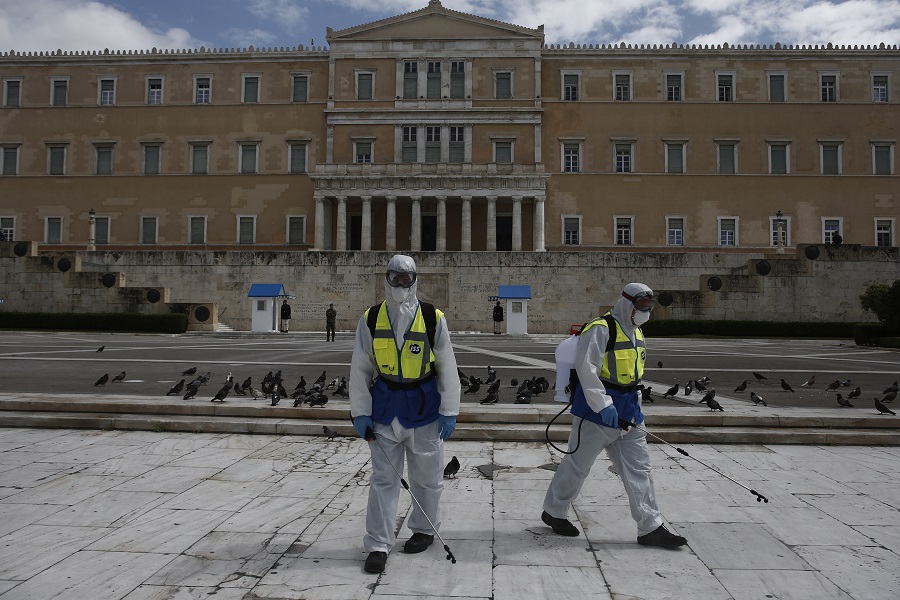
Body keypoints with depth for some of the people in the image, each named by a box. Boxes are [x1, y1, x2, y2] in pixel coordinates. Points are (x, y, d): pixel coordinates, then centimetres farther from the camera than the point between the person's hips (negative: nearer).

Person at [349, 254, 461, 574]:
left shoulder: (433, 318, -6)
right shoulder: (371, 319, -1)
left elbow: (447, 368, -2)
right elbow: (360, 369, 4)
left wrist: (449, 412, -4)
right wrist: (360, 413, 0)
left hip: (424, 405, -1)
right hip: (385, 406, 1)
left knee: (426, 475, 13)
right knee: (383, 478, 4)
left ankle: (424, 529, 34)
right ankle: (378, 545, 15)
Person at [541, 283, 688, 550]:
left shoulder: (636, 333, 14)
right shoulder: (601, 329, -16)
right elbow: (586, 369, -23)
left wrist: (636, 406, 17)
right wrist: (603, 405, -26)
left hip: (627, 413, 9)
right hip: (597, 410, -8)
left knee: (638, 467, 8)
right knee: (577, 464, 4)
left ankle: (651, 528, 15)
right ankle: (553, 511, 22)